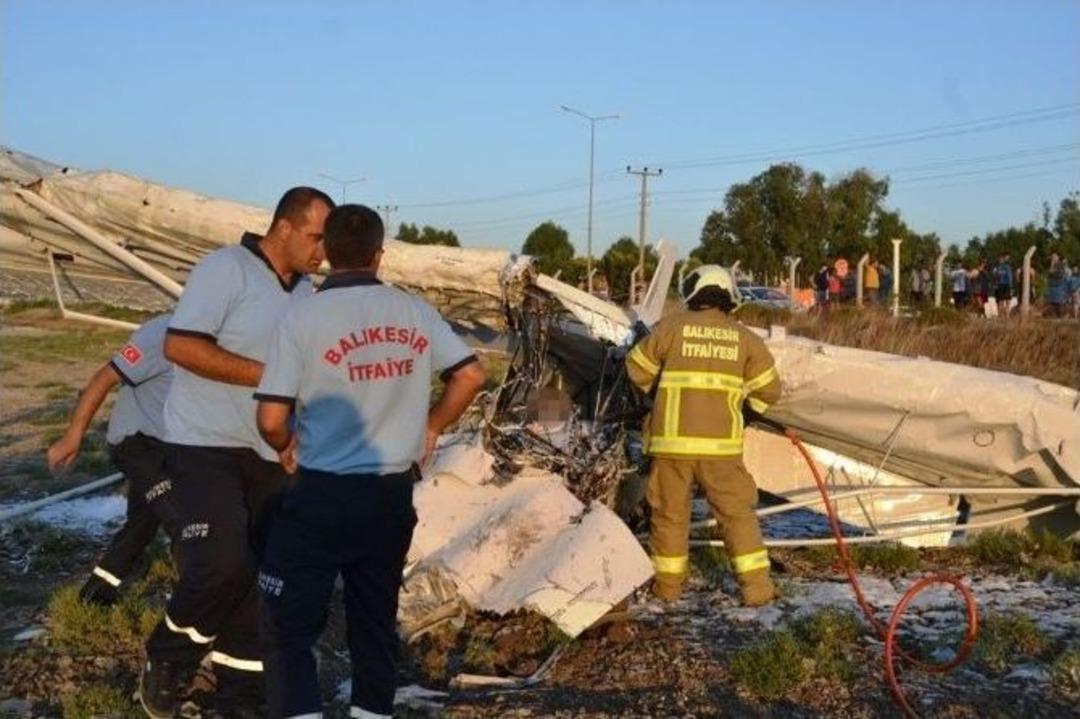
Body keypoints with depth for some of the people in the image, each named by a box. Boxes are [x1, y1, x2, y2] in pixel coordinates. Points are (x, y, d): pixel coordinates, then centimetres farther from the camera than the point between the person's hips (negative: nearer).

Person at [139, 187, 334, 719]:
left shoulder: (307, 292, 10)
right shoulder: (225, 269, -13)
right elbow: (179, 345, -21)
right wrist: (270, 376, -22)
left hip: (270, 453, 7)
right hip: (205, 446, -7)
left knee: (263, 574, 7)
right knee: (222, 564, -17)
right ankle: (167, 661, 10)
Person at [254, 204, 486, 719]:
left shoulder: (304, 316, -13)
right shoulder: (413, 311, 0)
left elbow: (272, 419, -15)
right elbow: (471, 375, 3)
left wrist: (289, 447, 7)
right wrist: (430, 428, 16)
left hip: (324, 494, -4)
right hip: (393, 493, 5)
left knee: (288, 624, 6)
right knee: (376, 619, 18)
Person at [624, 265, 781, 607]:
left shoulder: (672, 327, 1)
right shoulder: (745, 338, 5)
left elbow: (638, 369, 9)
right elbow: (768, 389, 10)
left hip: (672, 440, 0)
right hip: (721, 444, 1)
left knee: (670, 512, 13)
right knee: (737, 513, 9)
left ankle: (668, 584, 21)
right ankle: (756, 585, 6)